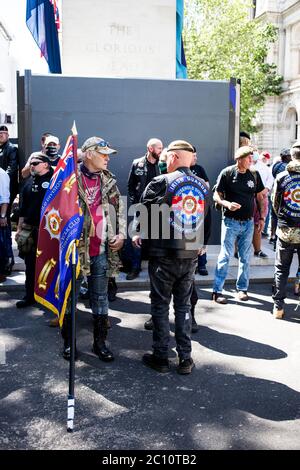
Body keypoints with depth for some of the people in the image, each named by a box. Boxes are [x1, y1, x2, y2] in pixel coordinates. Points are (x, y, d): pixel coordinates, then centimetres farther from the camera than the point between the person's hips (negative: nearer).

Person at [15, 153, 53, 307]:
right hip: (29, 230, 6)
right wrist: (19, 228, 15)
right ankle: (30, 296, 19)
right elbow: (23, 208, 18)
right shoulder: (29, 182, 14)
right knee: (30, 265, 9)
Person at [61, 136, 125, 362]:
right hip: (75, 249, -4)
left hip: (102, 250, 4)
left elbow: (119, 208, 14)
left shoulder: (109, 180, 8)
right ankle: (68, 342, 27)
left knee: (100, 298, 12)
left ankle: (100, 342, 25)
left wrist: (121, 234, 2)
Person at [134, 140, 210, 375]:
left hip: (163, 255, -4)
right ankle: (185, 359, 19)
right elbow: (205, 221, 10)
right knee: (183, 306, 14)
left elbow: (145, 212, -3)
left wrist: (140, 234, 14)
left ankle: (160, 358, 16)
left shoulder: (160, 182, -11)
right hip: (190, 255, 4)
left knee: (160, 306, 8)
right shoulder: (203, 186, 3)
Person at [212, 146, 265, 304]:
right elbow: (216, 195, -4)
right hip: (231, 221, -4)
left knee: (245, 258, 11)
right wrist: (227, 204, -23)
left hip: (248, 222, 4)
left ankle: (242, 288, 23)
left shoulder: (254, 175, 5)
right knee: (225, 256, -4)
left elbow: (260, 197, 13)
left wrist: (261, 217, 6)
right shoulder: (227, 173, -7)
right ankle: (217, 291, 2)